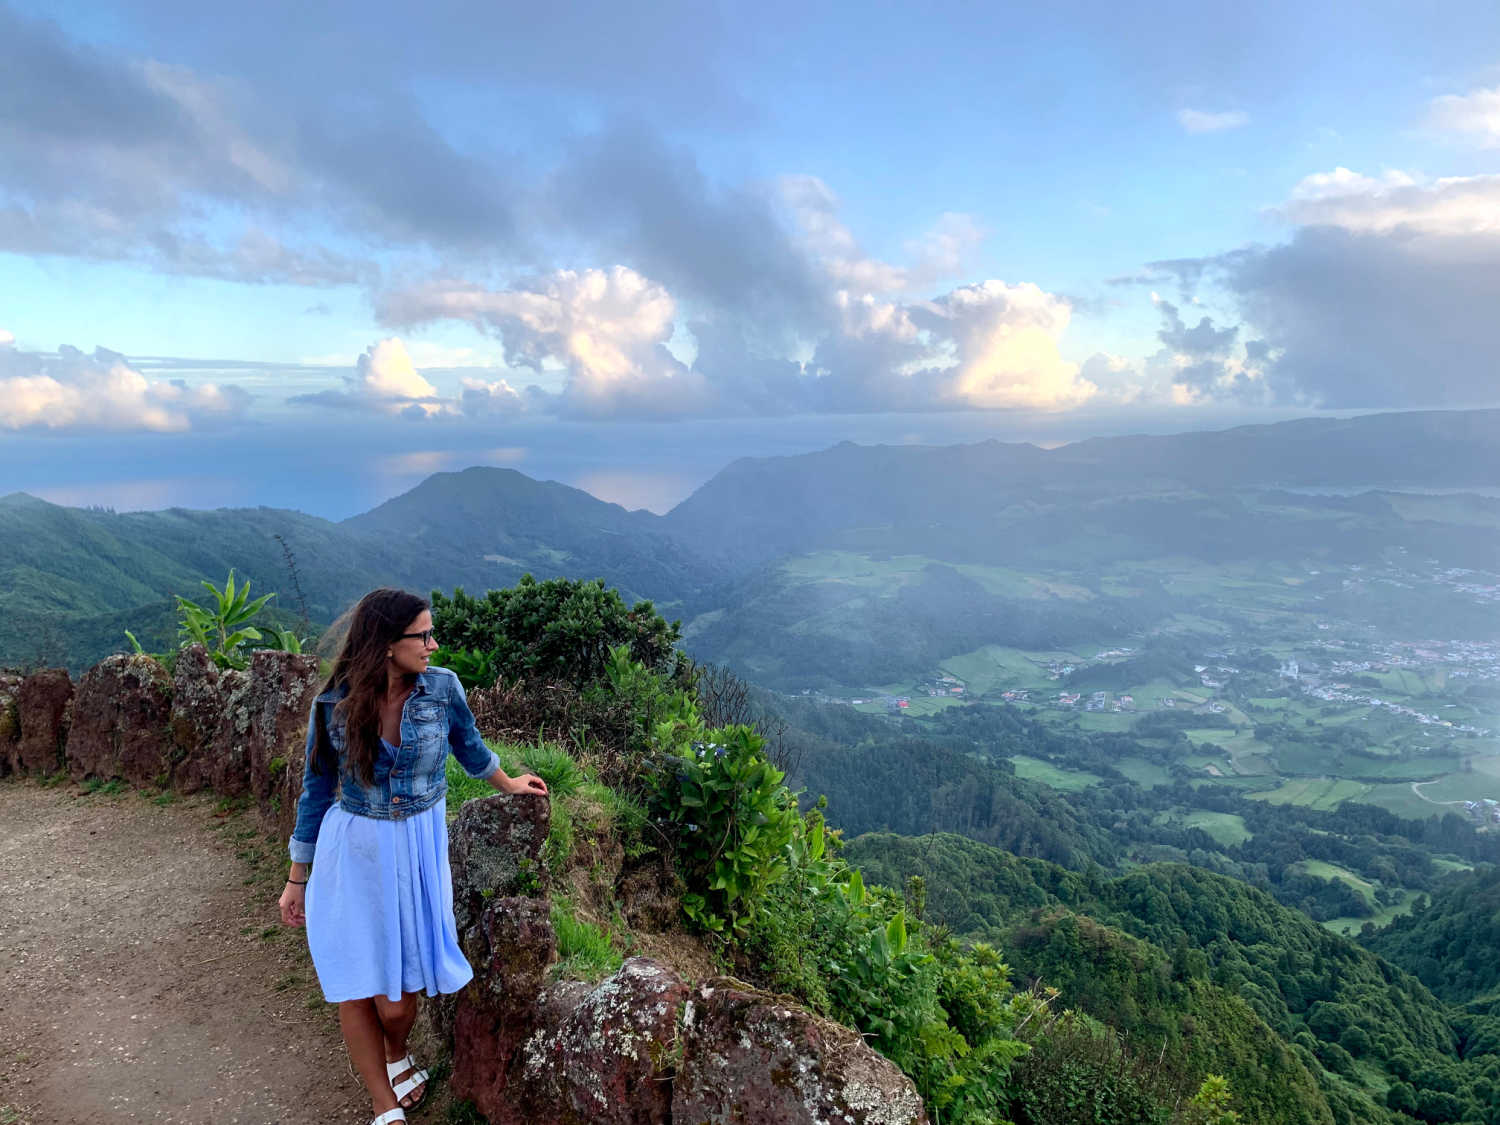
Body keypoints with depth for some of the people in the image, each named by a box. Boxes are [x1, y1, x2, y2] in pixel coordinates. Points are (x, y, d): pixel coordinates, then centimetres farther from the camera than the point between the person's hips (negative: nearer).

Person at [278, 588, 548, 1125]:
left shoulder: (442, 687, -11)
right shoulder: (335, 704, -12)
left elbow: (468, 744, 11)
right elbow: (316, 791, 0)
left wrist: (508, 784, 27)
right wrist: (297, 879, 6)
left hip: (420, 849, 1)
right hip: (354, 853, 0)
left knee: (397, 993, 5)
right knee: (355, 990, 5)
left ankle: (396, 1055, 40)